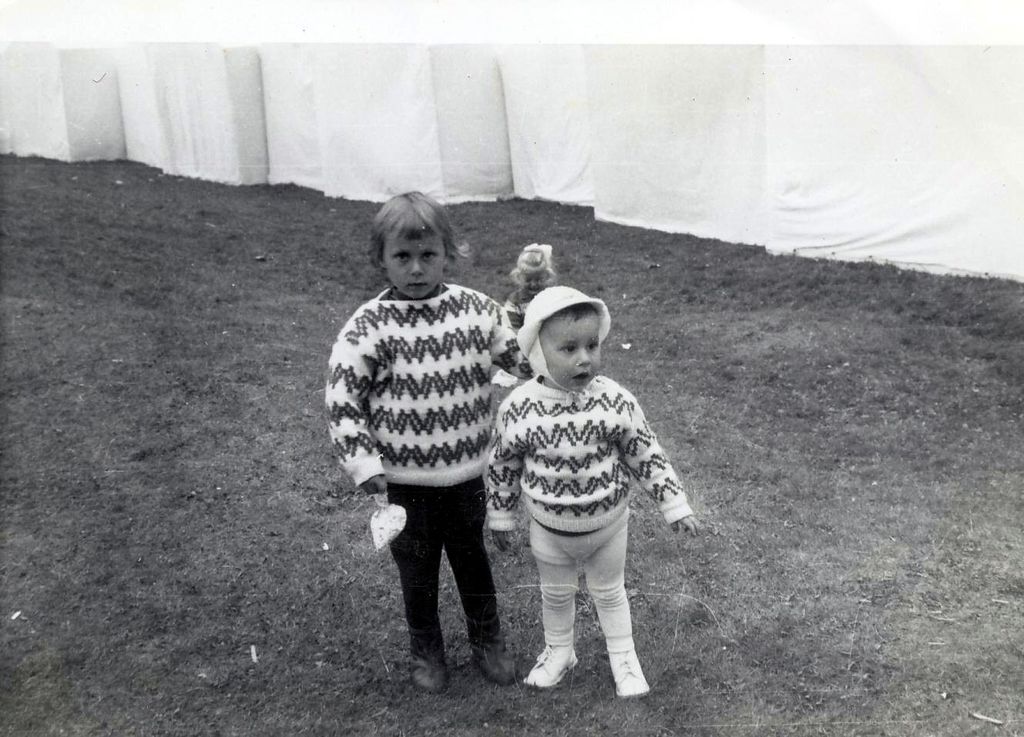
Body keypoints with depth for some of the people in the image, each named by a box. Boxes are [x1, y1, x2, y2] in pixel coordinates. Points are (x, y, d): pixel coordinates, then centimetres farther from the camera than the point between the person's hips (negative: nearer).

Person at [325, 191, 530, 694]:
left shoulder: (476, 309, -6)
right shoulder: (368, 327, -14)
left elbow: (526, 359, 6)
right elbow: (342, 400, -12)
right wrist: (363, 463, -18)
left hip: (468, 473, 2)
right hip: (406, 479, -2)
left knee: (472, 558, 21)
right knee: (417, 570, 17)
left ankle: (487, 641, 44)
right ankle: (426, 650, 41)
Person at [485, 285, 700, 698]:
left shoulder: (615, 401, -22)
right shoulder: (518, 409, -22)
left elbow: (646, 455, -9)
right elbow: (502, 466, -6)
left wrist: (674, 505, -6)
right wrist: (501, 518, 3)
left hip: (607, 523, 0)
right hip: (550, 529, 1)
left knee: (609, 591, 21)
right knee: (555, 594, 23)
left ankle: (624, 659, 43)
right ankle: (558, 653, 49)